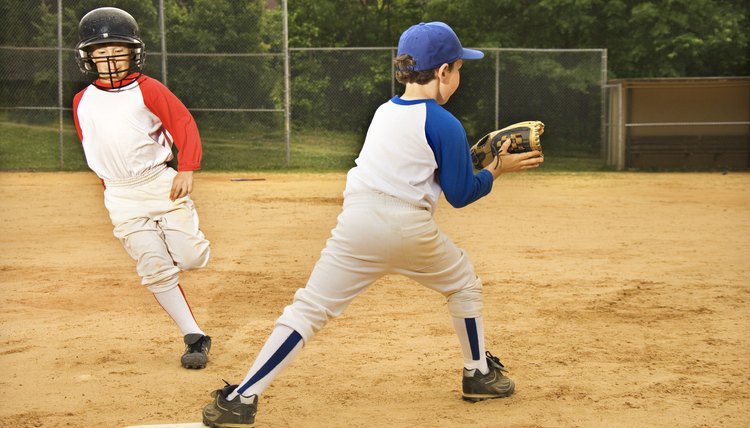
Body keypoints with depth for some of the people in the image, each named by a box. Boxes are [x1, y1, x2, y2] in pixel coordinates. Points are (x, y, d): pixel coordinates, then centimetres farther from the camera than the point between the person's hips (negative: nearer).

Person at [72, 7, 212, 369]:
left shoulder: (147, 90, -4)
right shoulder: (83, 102, 8)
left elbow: (184, 125, -8)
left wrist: (186, 171, -20)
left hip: (161, 184, -2)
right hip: (121, 198, 2)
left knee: (191, 258, -10)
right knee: (155, 270, -8)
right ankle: (194, 338, -4)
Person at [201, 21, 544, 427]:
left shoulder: (383, 112, 13)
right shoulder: (446, 125, -4)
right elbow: (461, 194, 1)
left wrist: (467, 155, 22)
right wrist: (499, 168, 12)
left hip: (357, 225, 3)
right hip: (410, 228, -3)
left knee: (309, 308, 0)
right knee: (465, 286, 26)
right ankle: (480, 375, 36)